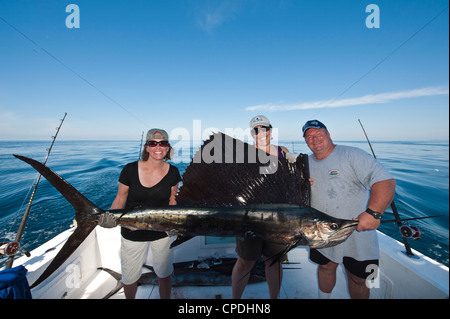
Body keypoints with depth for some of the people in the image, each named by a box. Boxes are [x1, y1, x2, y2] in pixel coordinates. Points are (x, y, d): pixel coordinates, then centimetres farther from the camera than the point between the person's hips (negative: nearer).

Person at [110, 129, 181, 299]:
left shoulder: (172, 172, -10)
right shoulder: (130, 169, -15)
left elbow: (172, 201, 0)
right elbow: (120, 198, -4)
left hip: (161, 232, 1)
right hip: (132, 233, 0)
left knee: (164, 276, 17)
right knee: (129, 278, 20)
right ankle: (130, 298, 52)